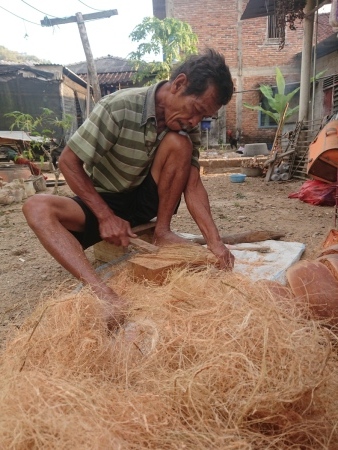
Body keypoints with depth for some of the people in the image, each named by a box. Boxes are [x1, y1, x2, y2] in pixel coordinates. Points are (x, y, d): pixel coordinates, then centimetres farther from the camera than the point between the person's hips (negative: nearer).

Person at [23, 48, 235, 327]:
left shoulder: (188, 127, -10)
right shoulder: (118, 108, -23)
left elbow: (193, 185, -15)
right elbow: (68, 161, -19)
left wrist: (214, 241, -28)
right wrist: (106, 216, -24)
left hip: (148, 199, 3)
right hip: (102, 203, -2)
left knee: (179, 143, -23)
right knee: (37, 208, -30)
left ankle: (162, 233, -13)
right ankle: (103, 293, -46)